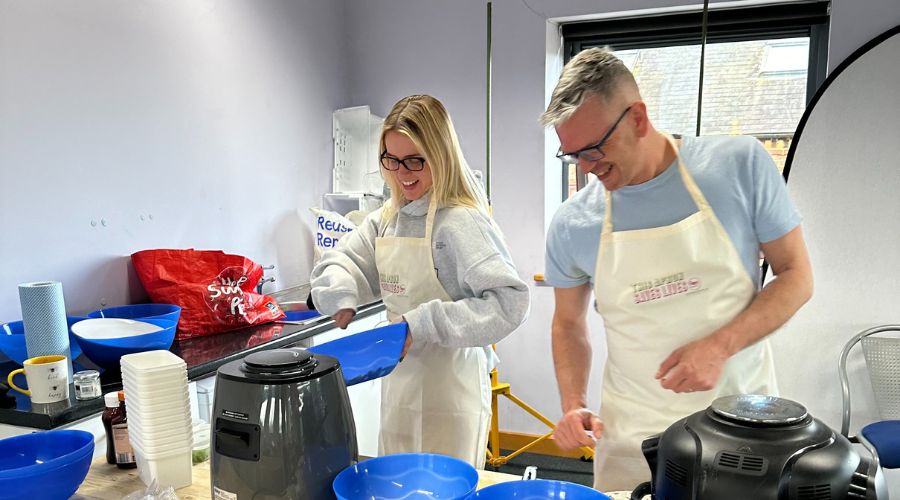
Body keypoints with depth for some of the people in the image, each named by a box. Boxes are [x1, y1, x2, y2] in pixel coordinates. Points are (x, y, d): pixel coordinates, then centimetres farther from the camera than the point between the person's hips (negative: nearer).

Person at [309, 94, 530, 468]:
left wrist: (425, 323, -27)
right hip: (399, 378, 7)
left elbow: (510, 302, -25)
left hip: (450, 387, -7)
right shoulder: (388, 218, 5)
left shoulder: (461, 223, -18)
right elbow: (341, 261, 10)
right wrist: (340, 296, -11)